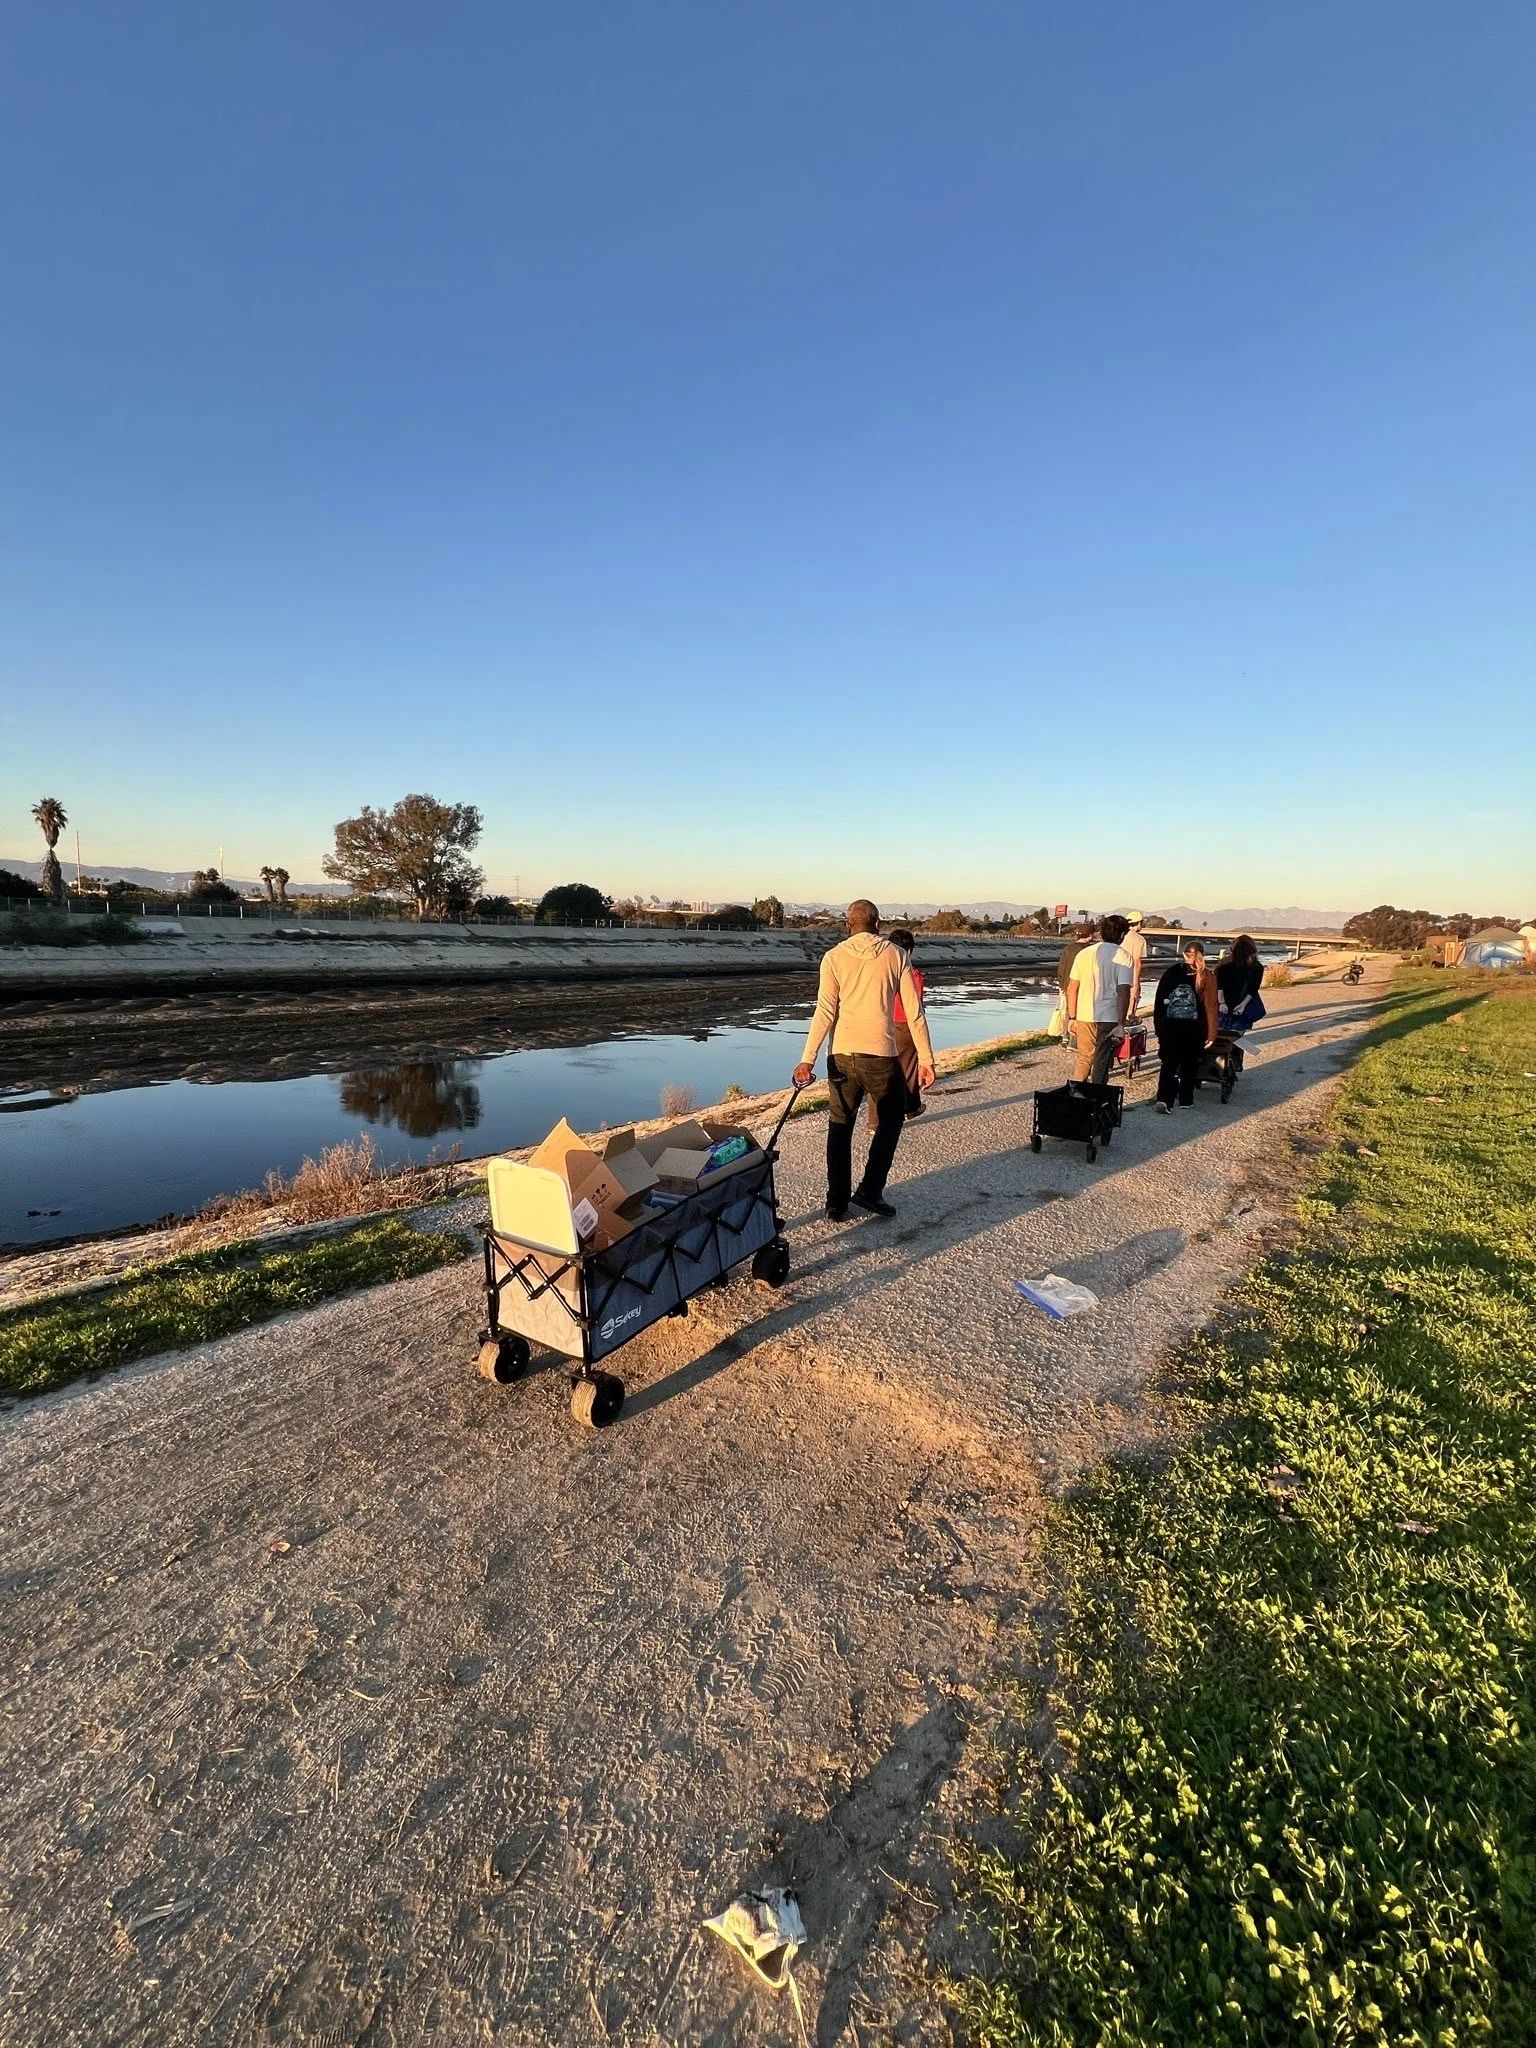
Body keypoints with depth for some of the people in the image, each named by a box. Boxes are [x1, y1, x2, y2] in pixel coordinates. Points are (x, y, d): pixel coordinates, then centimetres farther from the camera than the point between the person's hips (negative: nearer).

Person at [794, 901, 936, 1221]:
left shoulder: (834, 957, 2)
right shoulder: (895, 955, 3)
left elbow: (825, 1012, -7)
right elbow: (914, 1012, 0)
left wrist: (807, 1059, -7)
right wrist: (926, 1059, 4)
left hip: (842, 1055, 1)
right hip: (882, 1055, -1)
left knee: (840, 1125, 13)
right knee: (891, 1119, 20)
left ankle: (837, 1202, 17)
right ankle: (870, 1190, 13)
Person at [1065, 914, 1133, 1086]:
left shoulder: (1084, 953, 4)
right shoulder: (1123, 958, -6)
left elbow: (1072, 988, 5)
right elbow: (1123, 992, -15)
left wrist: (1072, 1017, 12)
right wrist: (1120, 1024, -17)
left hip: (1084, 1016, 3)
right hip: (1109, 1018, -3)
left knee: (1083, 1059, 17)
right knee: (1102, 1063, 7)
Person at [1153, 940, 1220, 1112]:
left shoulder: (1172, 971, -1)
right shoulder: (1206, 976, -6)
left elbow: (1159, 1000, 1)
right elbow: (1210, 1007, -8)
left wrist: (1158, 1026, 9)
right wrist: (1211, 1034, -5)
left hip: (1169, 1027, 1)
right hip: (1193, 1029, -1)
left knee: (1168, 1063, 4)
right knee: (1189, 1064, 15)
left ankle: (1164, 1099, -12)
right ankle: (1186, 1100, 24)